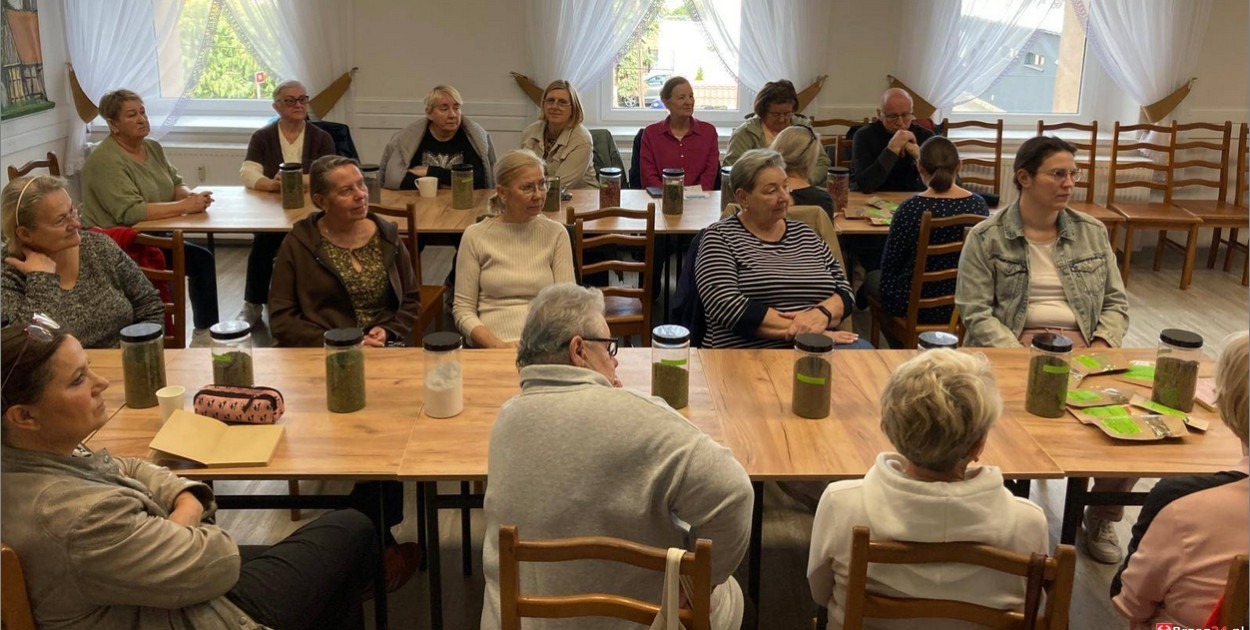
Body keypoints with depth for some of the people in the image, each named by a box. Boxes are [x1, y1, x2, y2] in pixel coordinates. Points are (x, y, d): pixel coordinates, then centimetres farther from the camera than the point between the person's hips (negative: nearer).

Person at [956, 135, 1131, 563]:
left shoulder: (1092, 233, 16)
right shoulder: (986, 238, 3)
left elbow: (1116, 302, 17)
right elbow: (976, 312, -4)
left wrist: (1102, 344, -4)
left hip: (1082, 347, 4)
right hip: (1013, 346, -3)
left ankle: (1103, 518, 6)